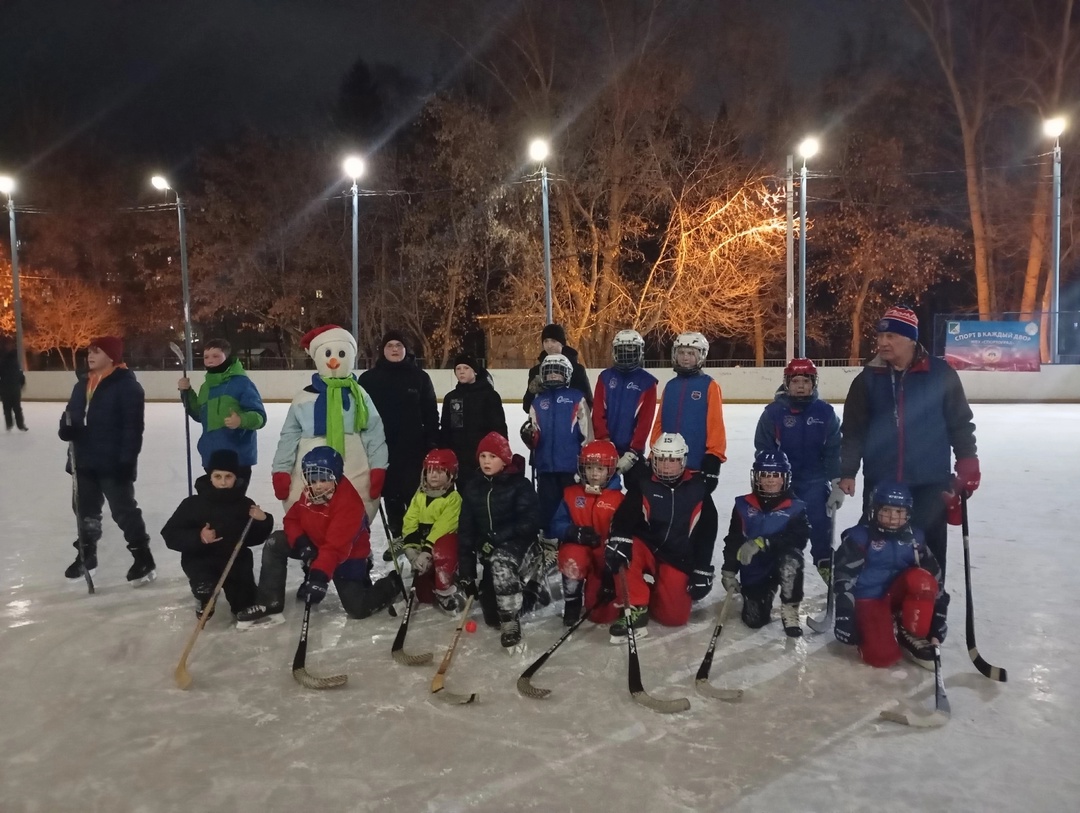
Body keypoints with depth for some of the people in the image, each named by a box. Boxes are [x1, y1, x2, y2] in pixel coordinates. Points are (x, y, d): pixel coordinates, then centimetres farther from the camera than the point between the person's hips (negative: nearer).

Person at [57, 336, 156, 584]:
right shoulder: (82, 386, 11)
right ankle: (86, 553, 36)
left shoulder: (127, 385, -14)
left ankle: (143, 558, 7)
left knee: (124, 511, -2)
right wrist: (66, 427, -7)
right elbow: (71, 415, 18)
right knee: (85, 509, 19)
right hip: (84, 461, 8)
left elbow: (133, 427, -18)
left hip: (113, 463, -8)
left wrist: (127, 460, -21)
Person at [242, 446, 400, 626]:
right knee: (275, 545, -12)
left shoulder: (349, 503, -34)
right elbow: (292, 519, -1)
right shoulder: (308, 493, -9)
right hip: (315, 546, 6)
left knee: (358, 609, -12)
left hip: (348, 556, -6)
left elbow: (335, 547, -41)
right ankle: (270, 603, -4)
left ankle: (392, 584, 18)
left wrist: (319, 575, -53)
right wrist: (301, 543, -22)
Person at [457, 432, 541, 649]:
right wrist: (466, 572, -3)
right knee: (492, 618, 1)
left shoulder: (520, 485, -10)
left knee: (500, 561, -40)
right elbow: (466, 532, 3)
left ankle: (511, 622, -25)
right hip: (488, 552, 5)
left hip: (520, 546, -5)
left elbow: (530, 521, -20)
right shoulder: (473, 489, 4)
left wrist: (497, 537, -26)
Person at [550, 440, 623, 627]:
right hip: (578, 548, 1)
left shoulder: (619, 497, -6)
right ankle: (572, 603, -10)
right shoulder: (571, 493, 1)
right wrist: (575, 532, -24)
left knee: (602, 615, -7)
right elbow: (556, 526, -3)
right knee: (572, 558, -37)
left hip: (605, 554, -1)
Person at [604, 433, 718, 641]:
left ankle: (656, 595, 26)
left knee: (675, 616, -9)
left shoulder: (698, 488, -1)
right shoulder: (643, 484, -6)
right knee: (624, 551, -35)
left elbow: (707, 533, 1)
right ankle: (635, 609, -20)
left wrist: (702, 571, -2)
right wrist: (619, 539, -41)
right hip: (646, 549, -1)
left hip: (678, 559, 1)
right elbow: (625, 513, -21)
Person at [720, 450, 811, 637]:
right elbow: (733, 541, 6)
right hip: (754, 571, 2)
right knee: (754, 620, -10)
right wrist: (729, 571, 0)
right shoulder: (743, 505, 1)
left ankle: (790, 609, -15)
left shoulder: (795, 507, -5)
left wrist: (763, 543, -30)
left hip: (783, 565, -2)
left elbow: (799, 538, -21)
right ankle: (766, 596, 27)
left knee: (791, 558, -37)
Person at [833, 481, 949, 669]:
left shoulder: (914, 538, 2)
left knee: (921, 578, -29)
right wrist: (844, 615, -22)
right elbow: (844, 577, -15)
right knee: (882, 657, -25)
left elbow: (933, 575, 5)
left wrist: (939, 613, -3)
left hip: (896, 596, 4)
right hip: (868, 600, -4)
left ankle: (911, 635, -11)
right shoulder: (859, 536, -11)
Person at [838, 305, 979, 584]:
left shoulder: (941, 374, -4)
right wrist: (847, 472, -3)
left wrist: (967, 462, -1)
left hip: (930, 483, -1)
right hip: (880, 482, 1)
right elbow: (853, 430, 3)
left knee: (929, 550, 9)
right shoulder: (869, 378, 1)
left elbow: (960, 422, 4)